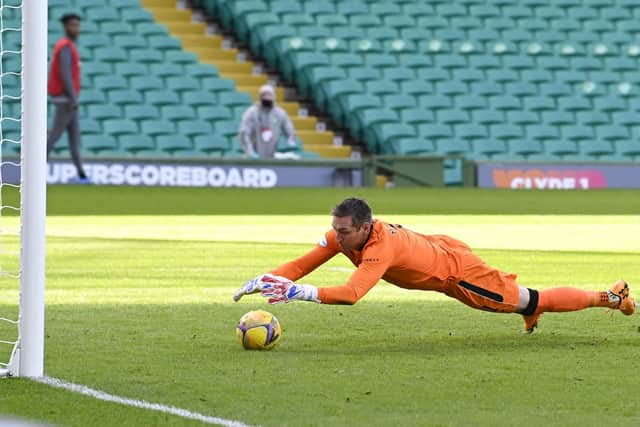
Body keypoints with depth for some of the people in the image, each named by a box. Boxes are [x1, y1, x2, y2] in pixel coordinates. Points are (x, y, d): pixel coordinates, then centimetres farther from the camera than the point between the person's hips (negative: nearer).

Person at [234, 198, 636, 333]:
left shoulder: (379, 249, -40)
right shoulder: (343, 234, -18)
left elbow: (350, 294, -52)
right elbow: (304, 263, -17)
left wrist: (298, 292, -57)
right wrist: (266, 280, -32)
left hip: (459, 270, -7)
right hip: (442, 248, 7)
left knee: (534, 302, 8)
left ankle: (612, 297, 24)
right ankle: (530, 309, 60)